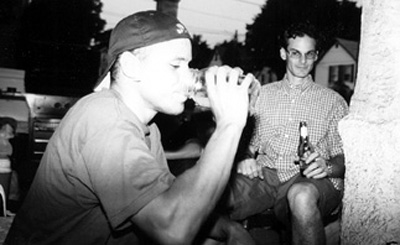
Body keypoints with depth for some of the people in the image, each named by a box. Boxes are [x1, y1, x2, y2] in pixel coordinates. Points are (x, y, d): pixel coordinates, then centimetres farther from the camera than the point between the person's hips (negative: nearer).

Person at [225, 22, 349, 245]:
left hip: (311, 181, -1)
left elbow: (345, 158, 10)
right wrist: (245, 159, -4)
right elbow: (249, 141, 19)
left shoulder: (333, 101, 15)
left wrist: (328, 167, -13)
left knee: (302, 196, -41)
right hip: (265, 176, 1)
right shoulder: (263, 94, 22)